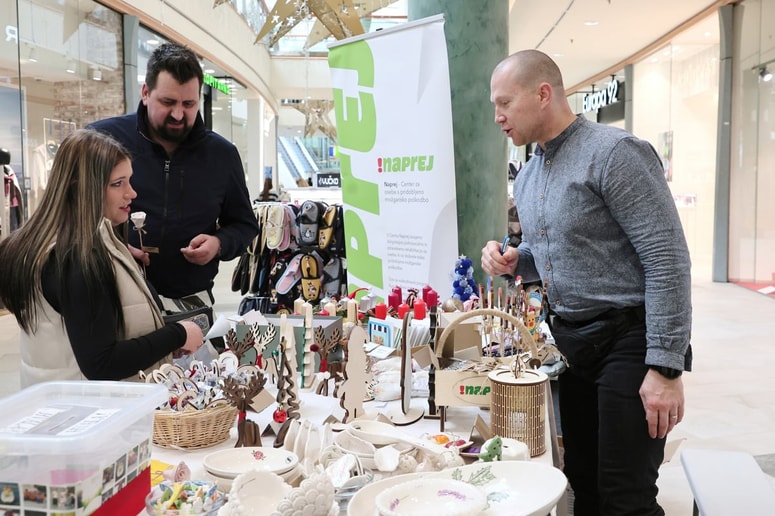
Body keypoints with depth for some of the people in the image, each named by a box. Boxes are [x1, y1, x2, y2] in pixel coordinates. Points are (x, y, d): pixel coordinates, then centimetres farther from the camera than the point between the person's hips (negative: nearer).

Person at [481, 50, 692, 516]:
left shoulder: (614, 153, -16)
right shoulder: (528, 176, 11)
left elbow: (668, 260, -19)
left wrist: (666, 367, -22)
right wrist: (514, 262, 0)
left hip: (628, 338, -8)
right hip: (570, 339, 8)